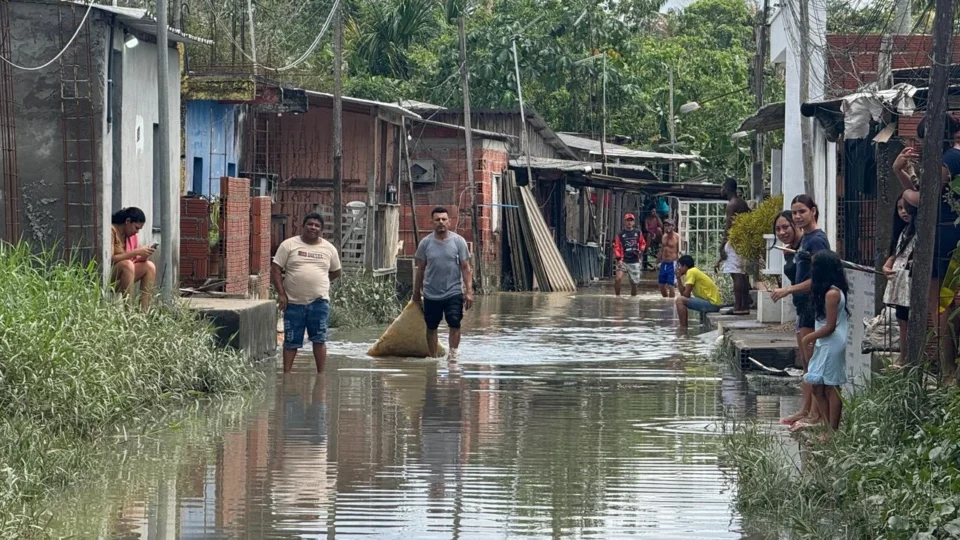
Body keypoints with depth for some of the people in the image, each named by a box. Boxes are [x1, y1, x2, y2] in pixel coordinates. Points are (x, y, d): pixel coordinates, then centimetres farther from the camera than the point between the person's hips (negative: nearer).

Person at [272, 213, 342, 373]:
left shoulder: (329, 248, 9)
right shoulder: (289, 245, 1)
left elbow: (336, 272, 22)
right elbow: (275, 270, -1)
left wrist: (320, 282, 8)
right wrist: (281, 294, -9)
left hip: (319, 302, 1)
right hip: (293, 302, -1)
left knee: (319, 340, 0)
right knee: (291, 341, 4)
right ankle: (287, 375, 11)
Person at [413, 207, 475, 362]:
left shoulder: (458, 241, -2)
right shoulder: (425, 243, 1)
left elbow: (466, 267, -2)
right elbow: (420, 269, 8)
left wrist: (469, 291, -9)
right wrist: (416, 293, 9)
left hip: (453, 292, -2)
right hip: (431, 294, 2)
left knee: (454, 324, -10)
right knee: (431, 327, 7)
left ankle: (453, 355, 0)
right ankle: (433, 358, 18)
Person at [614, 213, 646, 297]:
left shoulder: (638, 233, 7)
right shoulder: (620, 234, -1)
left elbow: (643, 244, 19)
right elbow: (616, 247, -3)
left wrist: (641, 250, -3)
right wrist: (619, 259, -15)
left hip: (634, 261, 3)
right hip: (623, 261, -3)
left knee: (634, 282, 8)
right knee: (618, 278, -22)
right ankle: (617, 296, -8)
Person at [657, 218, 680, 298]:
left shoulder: (677, 237, -9)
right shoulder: (664, 236, 12)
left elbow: (679, 252, -12)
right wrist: (658, 261, 19)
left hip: (672, 264, -7)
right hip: (663, 264, 7)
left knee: (670, 285, -7)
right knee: (661, 284, 11)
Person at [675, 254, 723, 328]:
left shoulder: (691, 272, -11)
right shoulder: (695, 272, 17)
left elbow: (686, 294, -13)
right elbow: (683, 293, 16)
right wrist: (679, 278, 8)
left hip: (712, 304, -10)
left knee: (680, 300, -15)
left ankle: (683, 328, -13)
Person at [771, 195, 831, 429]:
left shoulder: (817, 240, -14)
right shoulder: (805, 238, 15)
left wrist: (788, 290, -21)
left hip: (814, 304, -10)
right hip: (805, 305, 10)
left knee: (813, 361, -7)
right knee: (805, 361, 14)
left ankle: (815, 414, -4)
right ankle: (805, 410, 19)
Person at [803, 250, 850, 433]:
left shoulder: (832, 293, -18)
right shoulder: (835, 290, 10)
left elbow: (830, 327, -18)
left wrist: (810, 337, -6)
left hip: (831, 347, -10)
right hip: (824, 346, 10)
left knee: (831, 388, -3)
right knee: (817, 387, 11)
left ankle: (833, 431, 3)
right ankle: (829, 427, 16)